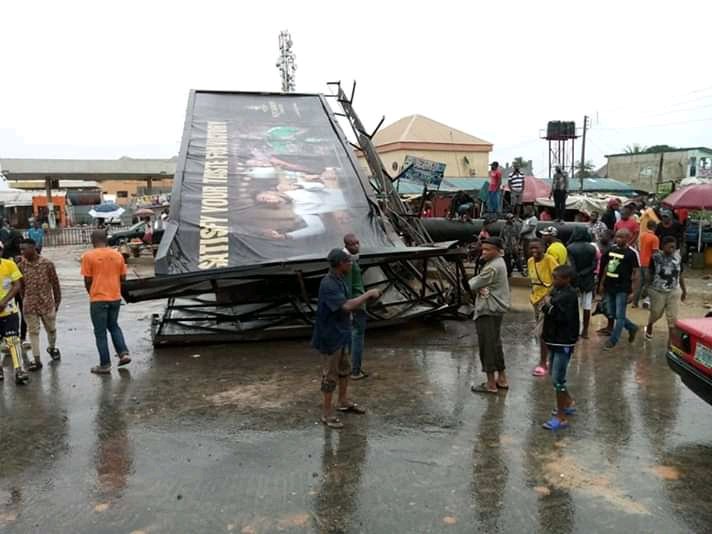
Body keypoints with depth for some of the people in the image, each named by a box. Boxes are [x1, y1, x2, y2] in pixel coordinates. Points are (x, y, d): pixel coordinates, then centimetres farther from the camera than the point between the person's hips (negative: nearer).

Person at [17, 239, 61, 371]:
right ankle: (37, 360, 8)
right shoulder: (21, 265, -3)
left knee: (51, 329, 15)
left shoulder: (47, 264, -7)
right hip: (29, 305, 1)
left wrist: (57, 301, 4)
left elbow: (55, 283, 0)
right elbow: (20, 285, 7)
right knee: (33, 332, 3)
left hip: (47, 303, -1)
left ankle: (52, 348, 43)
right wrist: (24, 300, 7)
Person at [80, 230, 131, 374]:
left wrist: (91, 293, 11)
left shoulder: (88, 256, -8)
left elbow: (87, 280, -7)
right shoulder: (117, 255, 3)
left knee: (100, 332, 6)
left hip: (98, 299, -4)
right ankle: (123, 353, 12)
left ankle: (105, 365, 9)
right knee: (113, 326, 24)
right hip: (115, 297, 4)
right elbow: (123, 277, 7)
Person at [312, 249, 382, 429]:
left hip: (340, 334, 10)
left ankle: (344, 402, 41)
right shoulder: (328, 284, -27)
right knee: (330, 375, 3)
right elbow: (346, 306, -35)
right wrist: (368, 294, -26)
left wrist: (367, 298, -1)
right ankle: (327, 414, 16)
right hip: (330, 336, -10)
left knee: (344, 369, 23)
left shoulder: (339, 280, 4)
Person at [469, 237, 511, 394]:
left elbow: (474, 285, -16)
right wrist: (480, 287, -10)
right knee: (495, 344, 18)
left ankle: (491, 384, 3)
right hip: (496, 309, 11)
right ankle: (501, 379, 28)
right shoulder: (499, 262, 14)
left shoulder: (492, 267, -19)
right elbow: (480, 280, 11)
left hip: (488, 311, -11)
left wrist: (472, 283, 6)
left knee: (487, 346, -3)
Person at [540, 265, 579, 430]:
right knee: (554, 374, 21)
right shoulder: (556, 290, 7)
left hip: (564, 342, -9)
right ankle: (568, 403, 40)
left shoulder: (569, 295, -18)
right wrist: (547, 305, -7)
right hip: (554, 340, 9)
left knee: (557, 379, -6)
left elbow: (562, 317, -27)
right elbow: (545, 308, 12)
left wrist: (550, 305, -17)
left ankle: (561, 418, 2)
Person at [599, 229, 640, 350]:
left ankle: (612, 341, 10)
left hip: (623, 289, -7)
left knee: (619, 316, 0)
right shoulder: (611, 249, 6)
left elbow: (636, 273, -10)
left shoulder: (631, 253, -11)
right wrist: (602, 283, 15)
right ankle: (632, 328, 36)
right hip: (610, 287, 7)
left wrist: (633, 292, -14)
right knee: (613, 314, 15)